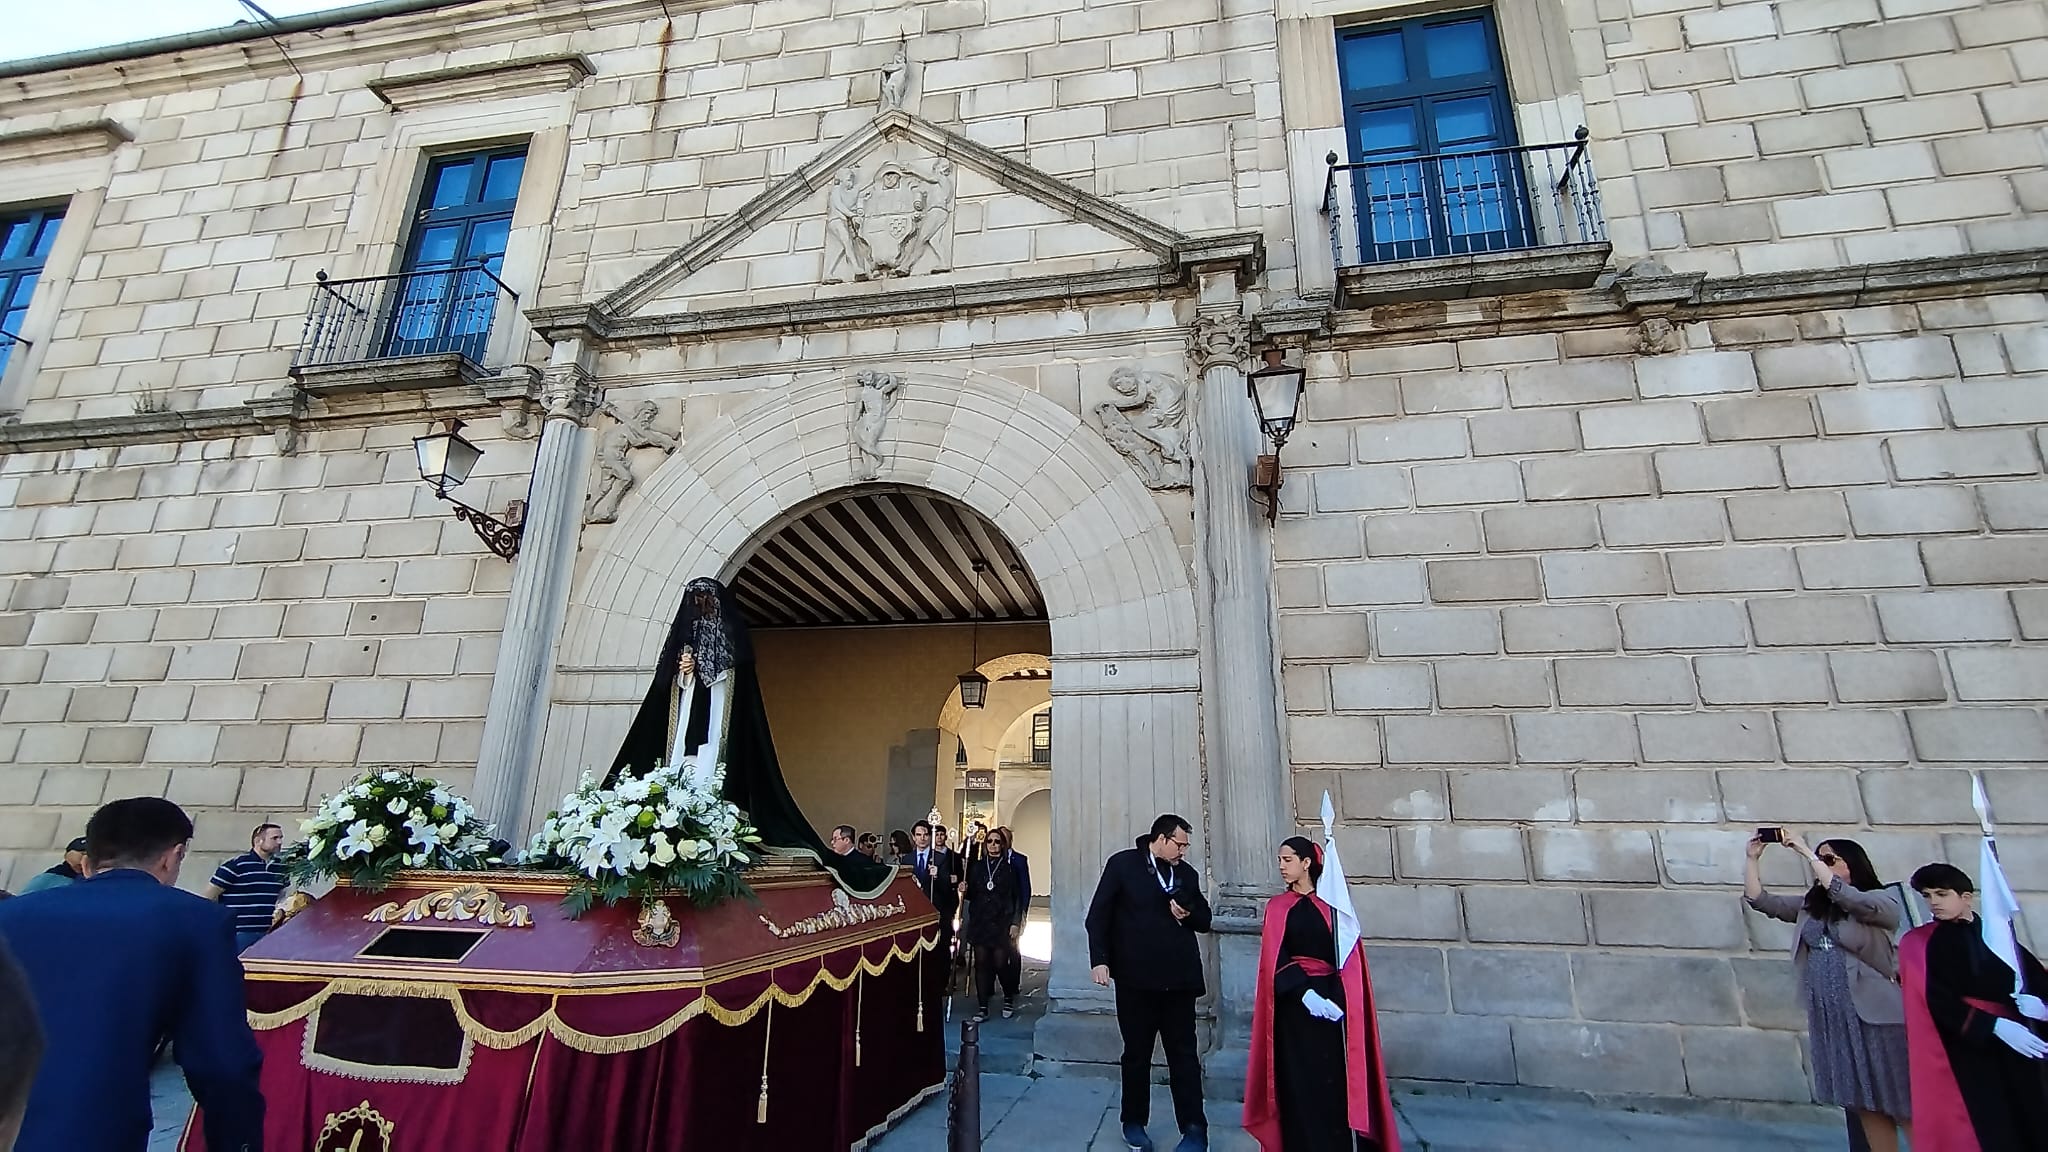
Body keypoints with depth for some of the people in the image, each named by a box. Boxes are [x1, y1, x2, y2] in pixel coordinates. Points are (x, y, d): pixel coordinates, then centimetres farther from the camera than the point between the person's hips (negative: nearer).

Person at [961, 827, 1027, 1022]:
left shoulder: (1010, 867, 1)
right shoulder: (977, 866, 9)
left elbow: (1018, 898, 1)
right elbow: (971, 894, 12)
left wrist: (1016, 923, -4)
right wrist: (964, 889, -9)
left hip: (1002, 923, -3)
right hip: (979, 922, 3)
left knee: (1000, 963, -4)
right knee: (981, 964, 3)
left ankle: (1009, 998, 23)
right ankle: (983, 1008, 13)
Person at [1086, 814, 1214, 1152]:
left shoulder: (1187, 873, 9)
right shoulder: (1122, 864, -4)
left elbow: (1204, 920, 17)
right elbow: (1098, 915, -4)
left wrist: (1188, 914, -6)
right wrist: (1100, 959, -13)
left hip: (1178, 978, 3)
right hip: (1136, 977, -3)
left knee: (1184, 1055, 5)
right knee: (1136, 1054, 12)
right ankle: (1134, 1122, 28)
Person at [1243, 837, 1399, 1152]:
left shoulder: (1333, 903, 4)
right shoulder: (1277, 907, 5)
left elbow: (1347, 956, -1)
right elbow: (1276, 960, -3)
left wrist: (1334, 997, -16)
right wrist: (1304, 992, -18)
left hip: (1332, 999, 0)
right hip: (1295, 1004, 0)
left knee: (1337, 1080, 0)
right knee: (1301, 1081, 1)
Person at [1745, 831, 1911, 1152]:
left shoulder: (1879, 902, -4)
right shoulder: (1810, 905, 11)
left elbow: (1842, 894, -24)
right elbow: (1760, 899, 6)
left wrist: (1806, 853, -22)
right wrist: (1753, 858, -2)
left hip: (1874, 1014, -5)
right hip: (1830, 1017, 5)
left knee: (1902, 1102, 2)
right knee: (1864, 1101, 12)